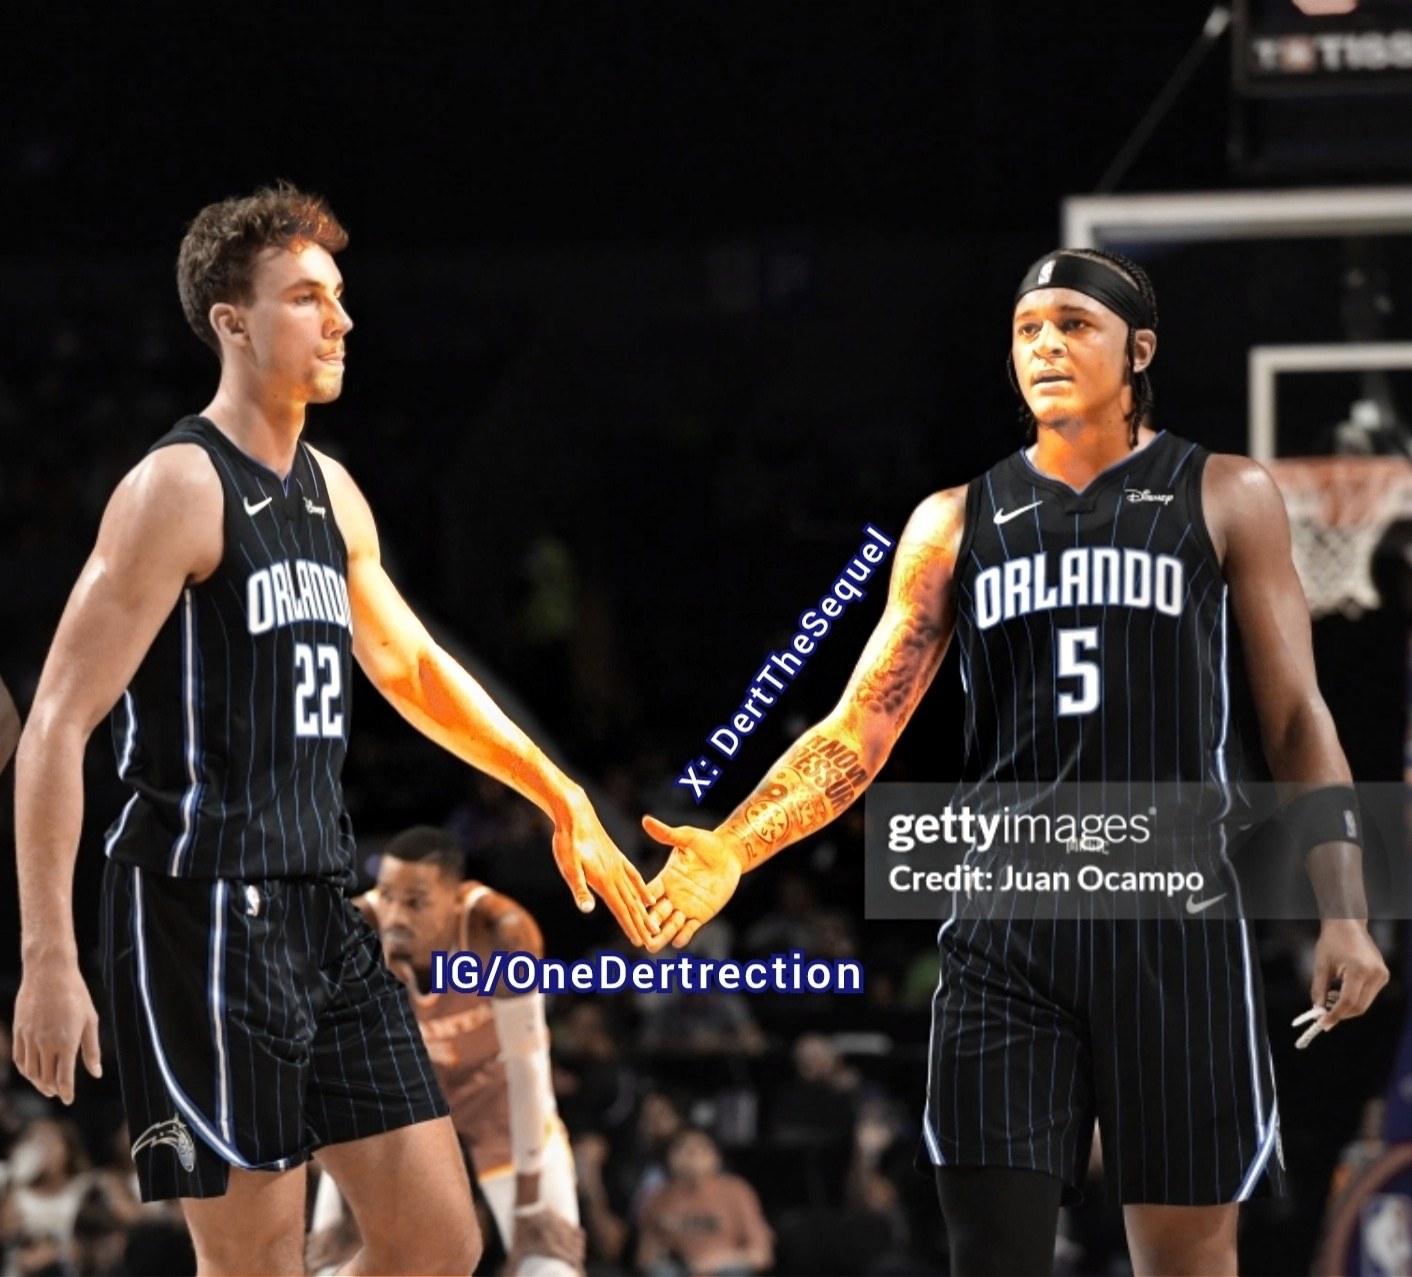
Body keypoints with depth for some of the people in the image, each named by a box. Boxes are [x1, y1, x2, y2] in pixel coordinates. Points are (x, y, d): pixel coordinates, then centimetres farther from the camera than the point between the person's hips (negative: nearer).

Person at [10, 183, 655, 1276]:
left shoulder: (332, 492, 14)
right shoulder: (180, 488, -11)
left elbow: (412, 667, 30)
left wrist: (562, 799, 27)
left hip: (326, 914, 8)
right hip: (206, 913, -8)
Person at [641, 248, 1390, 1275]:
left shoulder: (1224, 498, 5)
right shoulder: (956, 523, 10)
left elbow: (1296, 723, 5)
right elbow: (863, 727, 6)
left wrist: (1345, 914, -4)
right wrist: (732, 849, -10)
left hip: (1175, 917, -2)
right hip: (1007, 921, 2)